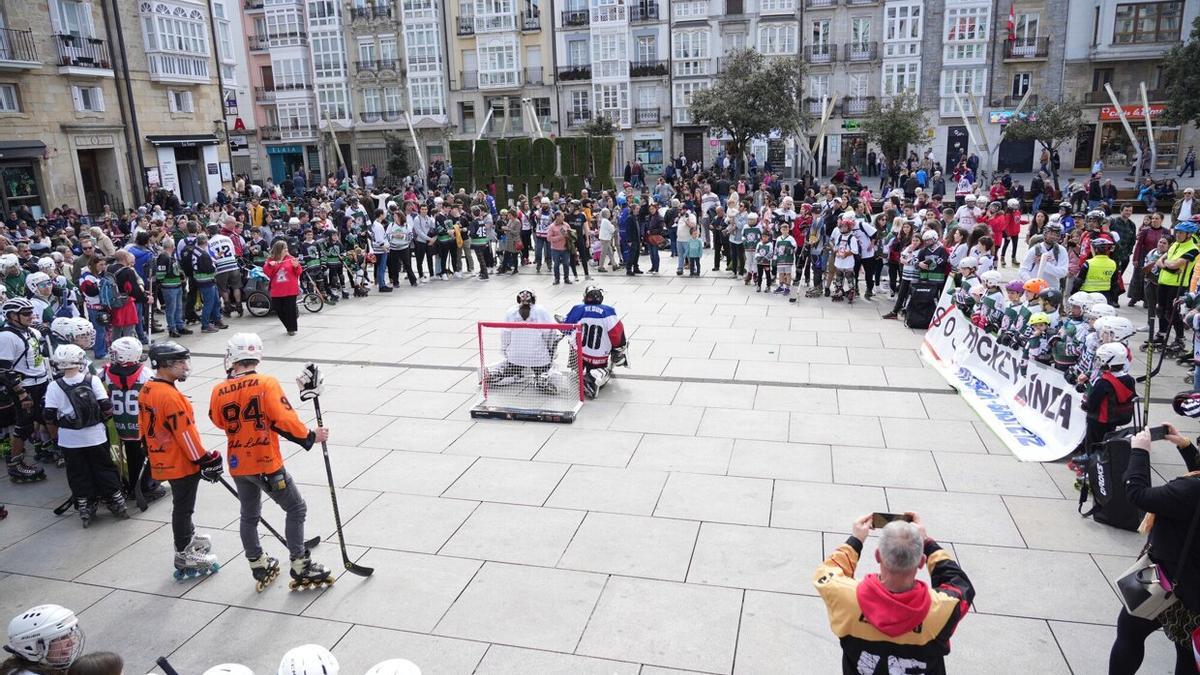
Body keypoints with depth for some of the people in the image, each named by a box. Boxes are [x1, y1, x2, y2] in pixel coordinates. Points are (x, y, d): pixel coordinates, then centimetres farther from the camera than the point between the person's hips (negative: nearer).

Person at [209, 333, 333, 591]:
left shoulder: (219, 392, -3)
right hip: (267, 464, -5)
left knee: (249, 516, 21)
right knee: (296, 509, 8)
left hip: (238, 465, 5)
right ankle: (300, 569, 8)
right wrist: (311, 436, -6)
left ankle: (260, 569, 33)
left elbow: (219, 422, 13)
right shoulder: (267, 383, -15)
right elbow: (285, 420, -19)